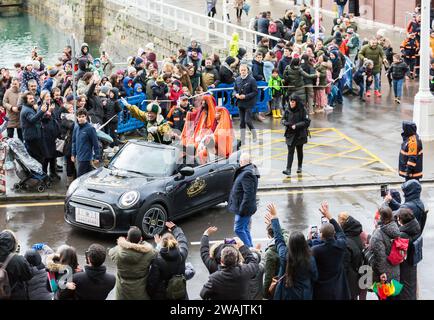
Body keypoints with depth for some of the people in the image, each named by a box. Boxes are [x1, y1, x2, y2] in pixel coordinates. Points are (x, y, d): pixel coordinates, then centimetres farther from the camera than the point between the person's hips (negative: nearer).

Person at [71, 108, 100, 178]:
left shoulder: (90, 128, -13)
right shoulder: (76, 127, 7)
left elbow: (95, 144, -11)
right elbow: (74, 142, 17)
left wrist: (96, 157, -10)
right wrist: (73, 154, 14)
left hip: (86, 158, -6)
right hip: (79, 157, 6)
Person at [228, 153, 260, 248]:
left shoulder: (247, 174, -22)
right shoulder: (251, 170, 11)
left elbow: (248, 193, -26)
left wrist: (242, 208, -24)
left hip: (244, 208, -10)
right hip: (246, 207, 10)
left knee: (238, 229, -5)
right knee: (245, 229, 17)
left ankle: (249, 248, -2)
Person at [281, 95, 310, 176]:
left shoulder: (302, 111, -11)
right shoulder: (287, 111, -1)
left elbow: (307, 122, -13)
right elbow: (283, 119, 9)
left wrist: (296, 125, -21)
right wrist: (286, 123, -13)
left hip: (300, 134, -1)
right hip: (290, 134, 2)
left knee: (299, 150, 15)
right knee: (290, 151, -6)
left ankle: (300, 167, 33)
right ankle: (288, 169, -12)